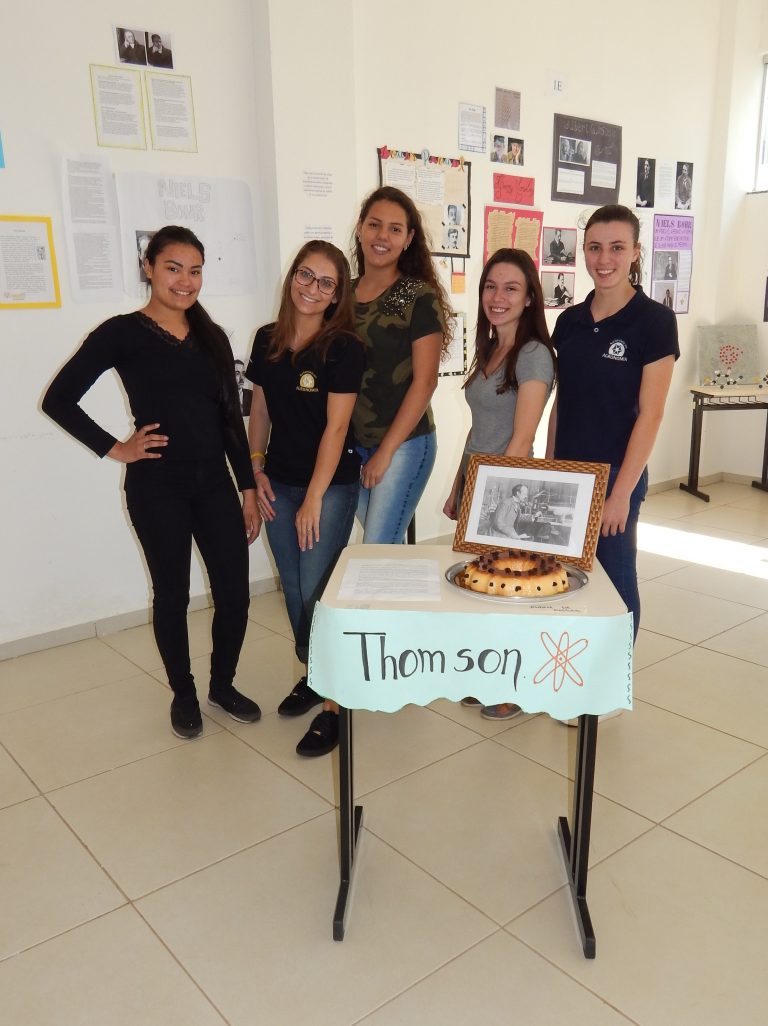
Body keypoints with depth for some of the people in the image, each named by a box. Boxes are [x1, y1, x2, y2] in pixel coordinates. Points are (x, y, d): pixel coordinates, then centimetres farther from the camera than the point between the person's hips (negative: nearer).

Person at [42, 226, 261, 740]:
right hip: (157, 486, -4)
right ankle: (183, 693, 29)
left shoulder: (212, 337, 11)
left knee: (235, 593, 3)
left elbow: (231, 418, 11)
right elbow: (59, 400, -5)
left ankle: (223, 683, 28)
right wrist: (115, 448, -7)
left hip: (214, 481, 4)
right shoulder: (123, 333, -4)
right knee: (172, 594, 8)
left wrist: (249, 488, 8)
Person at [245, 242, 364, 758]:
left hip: (331, 484, -5)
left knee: (317, 592, -7)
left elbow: (336, 427, -15)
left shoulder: (344, 348, -11)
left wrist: (313, 500, -16)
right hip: (280, 483, 6)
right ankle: (313, 675, 32)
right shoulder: (267, 341, 6)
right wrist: (257, 469, 5)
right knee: (294, 589, 12)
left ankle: (334, 703, 6)